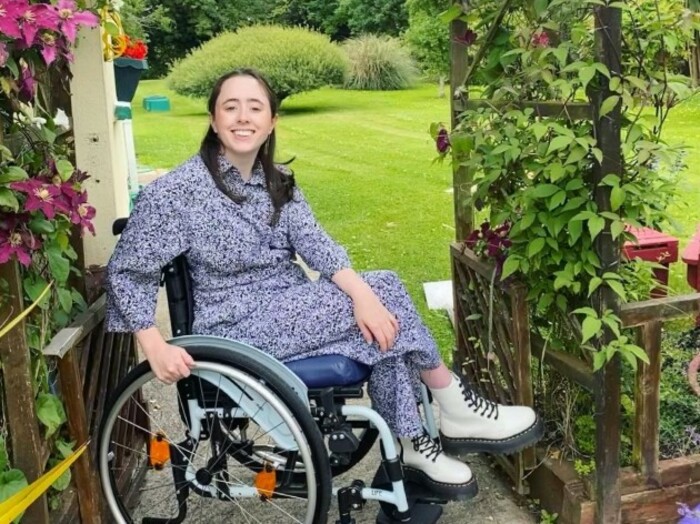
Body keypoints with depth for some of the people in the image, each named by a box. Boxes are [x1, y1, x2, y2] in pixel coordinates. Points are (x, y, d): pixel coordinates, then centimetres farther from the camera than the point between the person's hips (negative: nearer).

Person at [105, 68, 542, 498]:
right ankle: (456, 410, -5)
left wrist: (361, 292, -27)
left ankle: (411, 443, -10)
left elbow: (315, 242, -8)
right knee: (384, 293, -19)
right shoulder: (175, 193, -12)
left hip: (295, 311, 6)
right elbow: (128, 273, -9)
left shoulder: (278, 182, 6)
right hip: (239, 327, -6)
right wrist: (156, 346, -24)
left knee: (380, 306, -21)